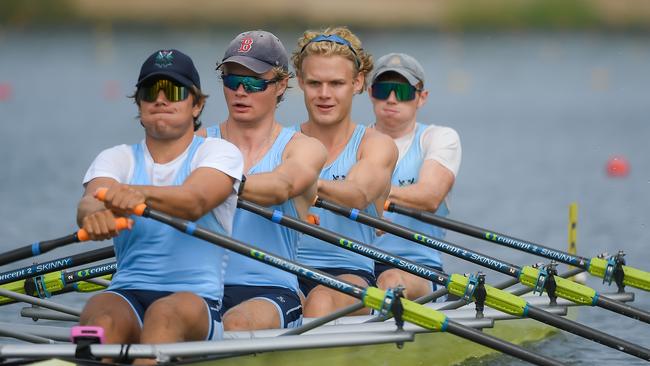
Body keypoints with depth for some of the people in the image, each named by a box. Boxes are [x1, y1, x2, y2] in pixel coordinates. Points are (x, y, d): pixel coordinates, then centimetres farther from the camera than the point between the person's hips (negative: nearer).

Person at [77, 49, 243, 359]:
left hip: (198, 298, -2)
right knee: (100, 318, -33)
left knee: (166, 314, -37)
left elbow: (194, 202, -16)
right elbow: (88, 203, -7)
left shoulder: (219, 153, 8)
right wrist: (94, 214, -34)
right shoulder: (117, 158, 17)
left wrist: (141, 194, -38)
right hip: (127, 295, 3)